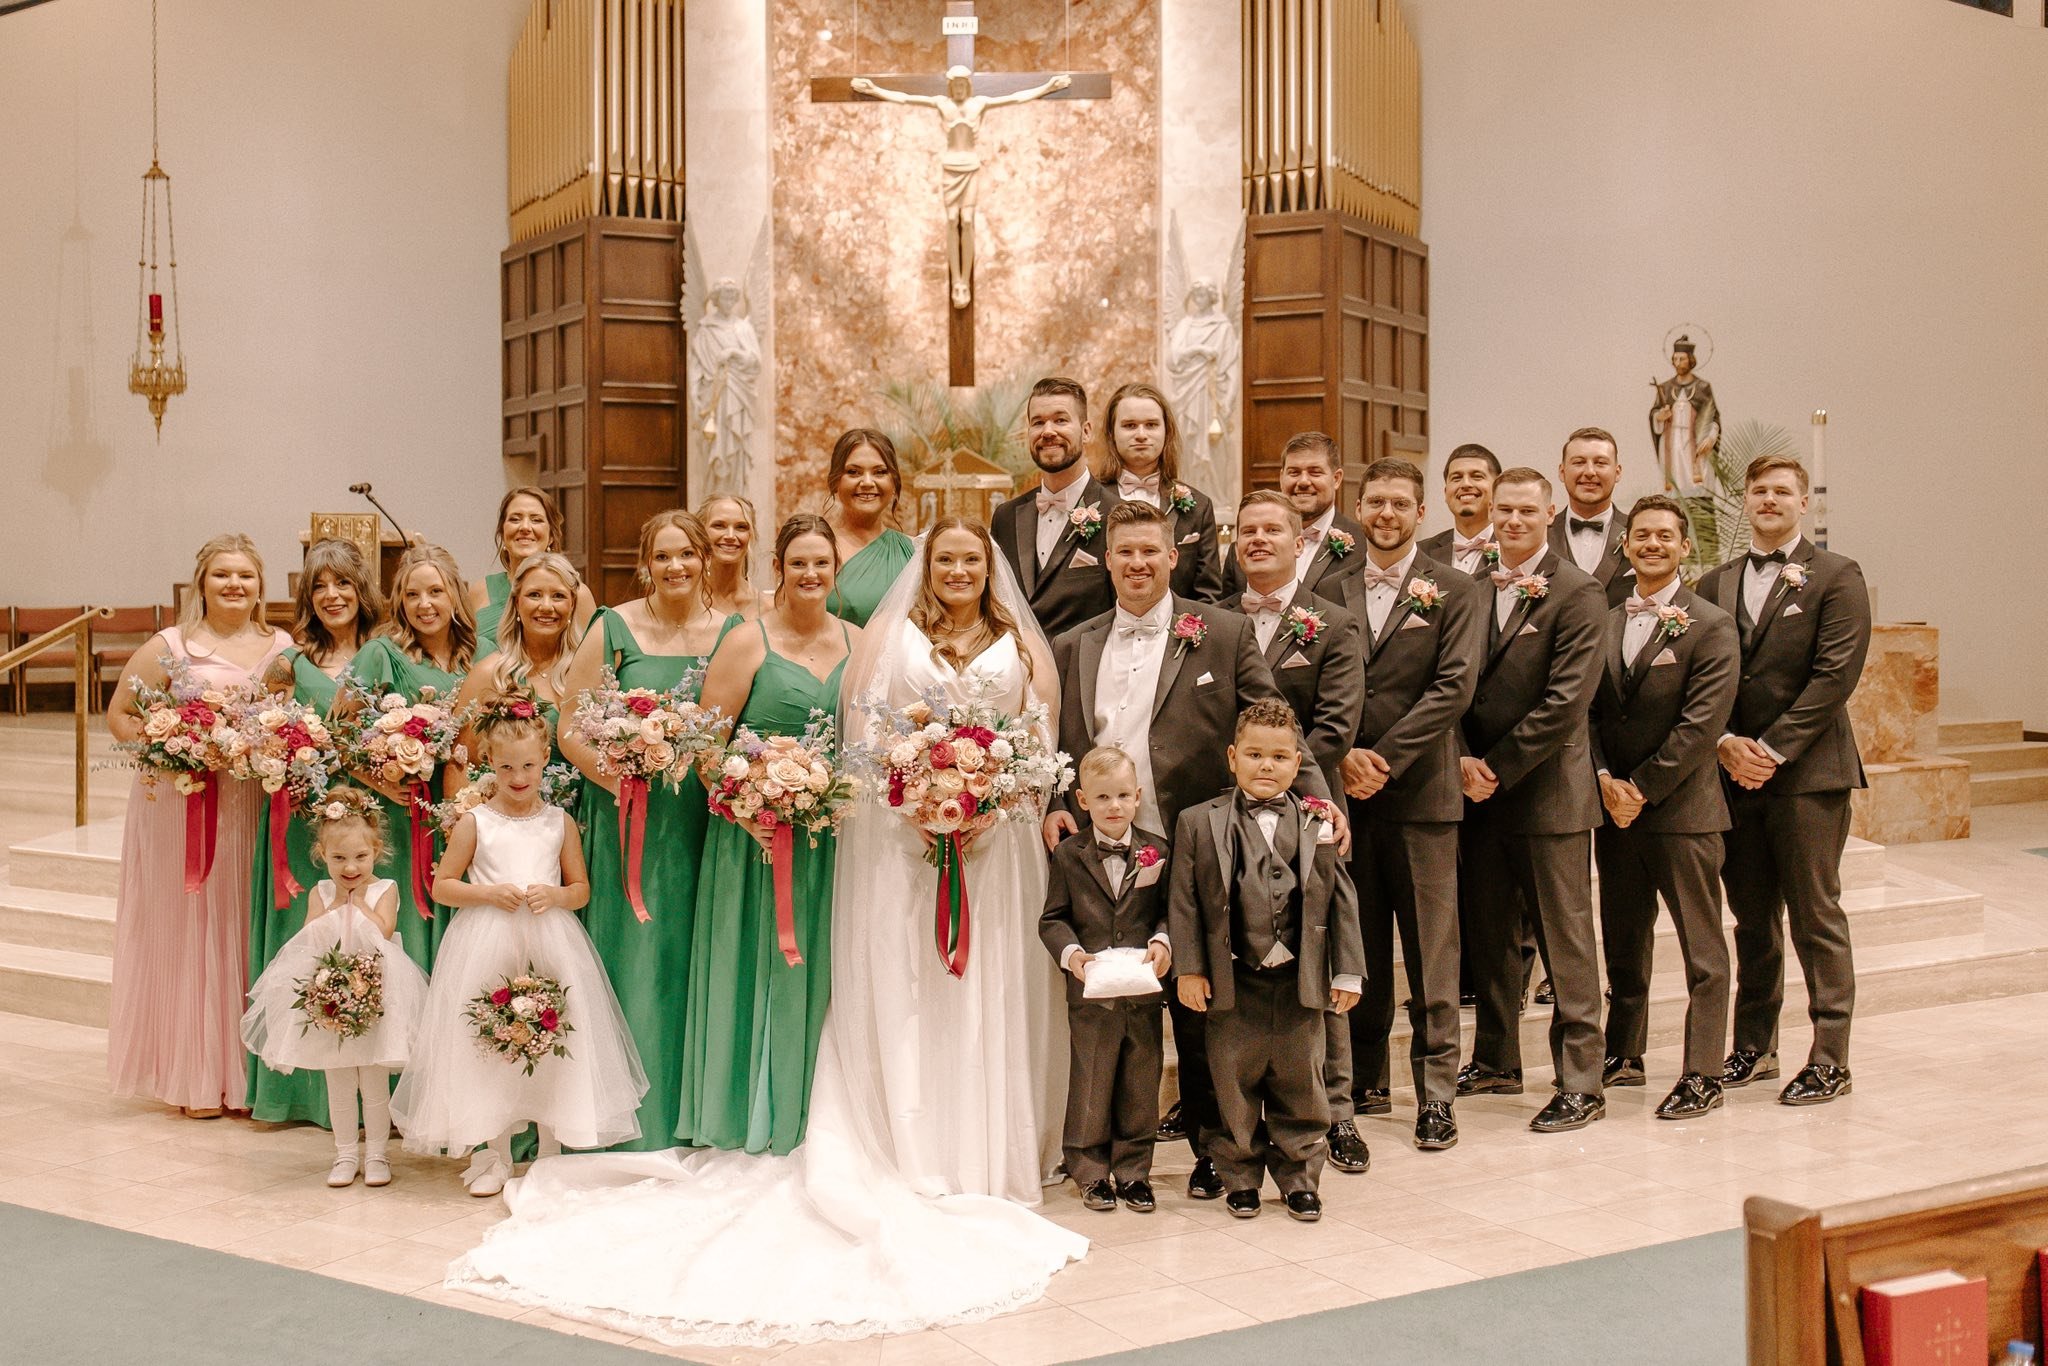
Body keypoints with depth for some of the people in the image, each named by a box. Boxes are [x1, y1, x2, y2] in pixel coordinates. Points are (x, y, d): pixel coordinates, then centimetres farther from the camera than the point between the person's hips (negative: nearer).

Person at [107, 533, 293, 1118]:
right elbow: (120, 713, 2)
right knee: (187, 930, 3)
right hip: (181, 807, -2)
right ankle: (195, 1078, 13)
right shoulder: (170, 646, -1)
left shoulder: (282, 647, 8)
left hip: (256, 808, 3)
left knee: (246, 934, 6)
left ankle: (246, 1071, 16)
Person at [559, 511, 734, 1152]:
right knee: (635, 961, 0)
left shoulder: (734, 632, 7)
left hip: (706, 823, 2)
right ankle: (635, 1121, 11)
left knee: (695, 962, 6)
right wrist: (616, 780, -18)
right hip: (633, 822, -2)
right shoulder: (615, 629, 0)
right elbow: (571, 728, -3)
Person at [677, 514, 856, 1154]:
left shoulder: (858, 643, 9)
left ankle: (810, 1117, 21)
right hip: (759, 833, -4)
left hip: (835, 835, 4)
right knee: (759, 967, 2)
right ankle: (751, 1119, 14)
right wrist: (750, 812, -18)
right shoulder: (746, 643, -4)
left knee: (820, 971, 9)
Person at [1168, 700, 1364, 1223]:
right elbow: (1184, 902, 0)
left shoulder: (1318, 823, 3)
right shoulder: (1198, 823, 0)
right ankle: (1240, 1178, 24)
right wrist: (1190, 970, -5)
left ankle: (1299, 1179, 25)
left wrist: (1347, 972, 2)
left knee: (1300, 1086, 10)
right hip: (1234, 983, -1)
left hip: (1299, 983, 1)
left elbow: (1341, 901, 5)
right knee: (1235, 1087, 9)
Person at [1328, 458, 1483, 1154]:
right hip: (1348, 794, 3)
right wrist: (1345, 756, -10)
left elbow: (1454, 687, -7)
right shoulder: (1331, 589, 10)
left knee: (1430, 947, 1)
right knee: (1359, 945, 9)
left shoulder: (1454, 593, 2)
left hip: (1421, 791, -2)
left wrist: (1384, 758, -13)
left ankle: (1436, 1088, 9)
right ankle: (1365, 1077, 20)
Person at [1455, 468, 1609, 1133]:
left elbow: (1566, 701, -15)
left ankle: (1580, 1083, 6)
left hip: (1548, 792, -6)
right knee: (1489, 934, 14)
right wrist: (1464, 760, -6)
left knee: (1565, 940, 0)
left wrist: (1499, 767, -14)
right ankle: (1496, 1060, 28)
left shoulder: (1575, 592, -8)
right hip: (1480, 789, 6)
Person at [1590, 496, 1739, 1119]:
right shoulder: (1605, 623, 10)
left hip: (1681, 807, -5)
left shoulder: (1711, 627, -6)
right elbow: (1589, 711, 8)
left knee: (1701, 947, 1)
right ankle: (1624, 1056, 27)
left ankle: (1702, 1075, 7)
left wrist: (1643, 788, -14)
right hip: (1614, 808, 5)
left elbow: (1701, 723, -13)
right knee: (1622, 940, 15)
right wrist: (1605, 780, -7)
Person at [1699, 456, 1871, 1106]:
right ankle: (1754, 1046, 20)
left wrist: (1772, 749, -14)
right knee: (1752, 918, 11)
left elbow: (1835, 675, -10)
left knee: (1815, 917, -1)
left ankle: (1830, 1058, 6)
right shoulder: (1715, 585, 13)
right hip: (1735, 775, 4)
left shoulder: (1836, 577, -1)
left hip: (1807, 773, -4)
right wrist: (1727, 744, -8)